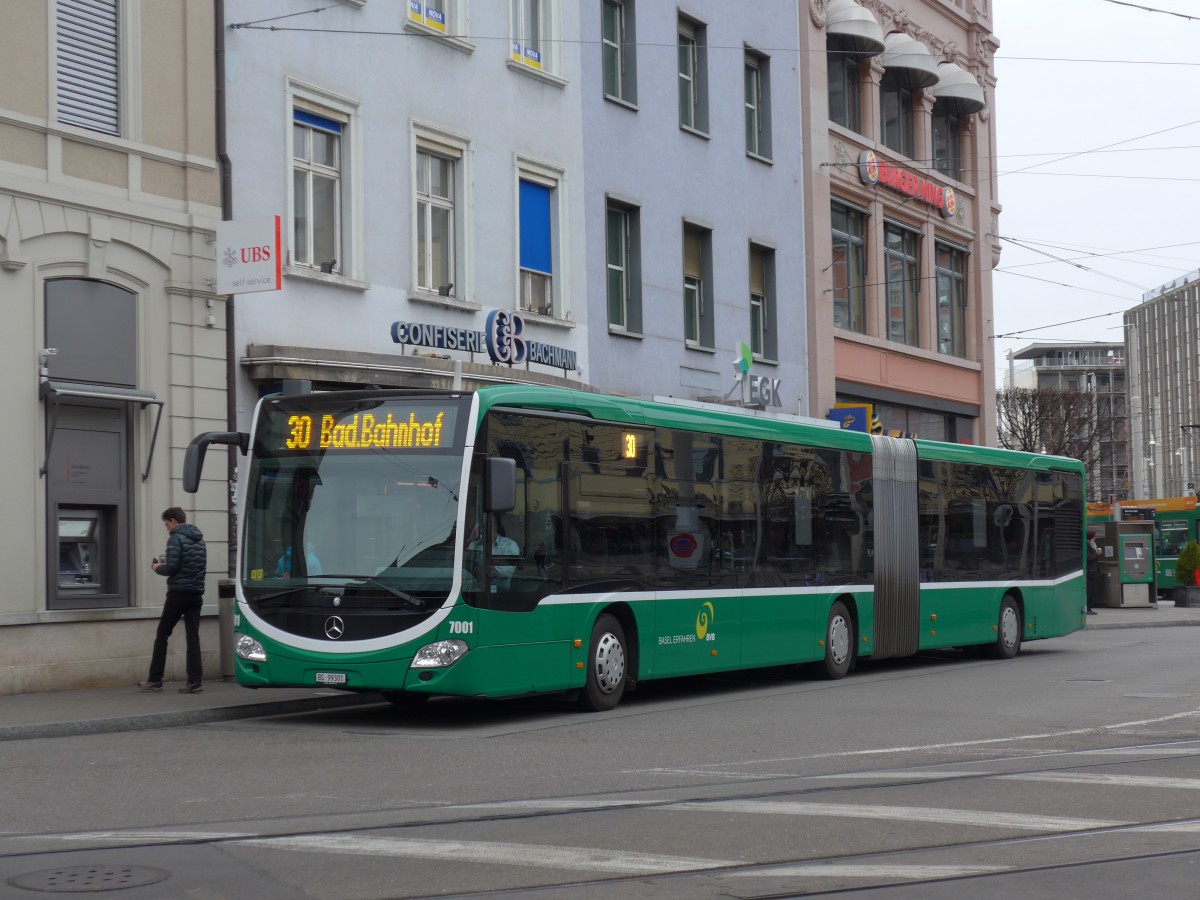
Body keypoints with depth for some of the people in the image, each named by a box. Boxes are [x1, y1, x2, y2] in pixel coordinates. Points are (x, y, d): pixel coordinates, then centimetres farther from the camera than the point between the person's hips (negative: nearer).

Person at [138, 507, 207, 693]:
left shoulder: (176, 538, -9)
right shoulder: (199, 539, 13)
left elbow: (172, 567, -17)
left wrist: (157, 568, 4)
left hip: (178, 593, -6)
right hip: (196, 594, 6)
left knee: (162, 635, 5)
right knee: (193, 637, 4)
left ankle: (154, 680, 8)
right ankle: (195, 681, -3)